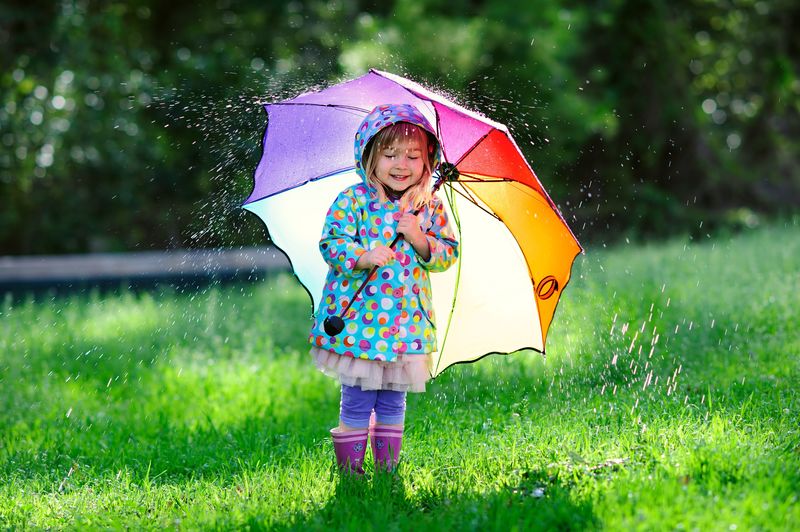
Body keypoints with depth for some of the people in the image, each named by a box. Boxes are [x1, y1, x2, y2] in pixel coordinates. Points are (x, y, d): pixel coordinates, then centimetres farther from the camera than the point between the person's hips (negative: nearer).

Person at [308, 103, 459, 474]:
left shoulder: (431, 207, 5)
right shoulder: (353, 200, -6)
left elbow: (448, 254, 5)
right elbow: (331, 243, -10)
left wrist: (420, 239, -13)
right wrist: (363, 257, -28)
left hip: (406, 324, 3)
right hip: (357, 322, -3)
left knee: (393, 403, 13)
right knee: (356, 404, 2)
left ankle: (388, 468, 23)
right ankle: (350, 469, 13)